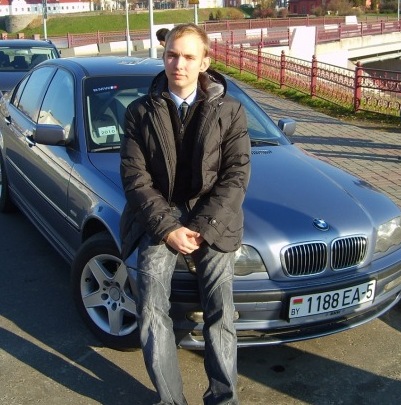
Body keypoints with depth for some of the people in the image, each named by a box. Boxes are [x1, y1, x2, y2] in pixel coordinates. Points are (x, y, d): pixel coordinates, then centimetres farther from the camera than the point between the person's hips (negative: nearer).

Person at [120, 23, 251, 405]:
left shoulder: (229, 111, 3)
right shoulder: (140, 112, 4)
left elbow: (236, 175, -3)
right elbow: (135, 177, -1)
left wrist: (201, 227, -13)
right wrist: (168, 227, -13)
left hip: (211, 222, 0)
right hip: (158, 219, 1)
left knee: (220, 313, -9)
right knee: (152, 311, -10)